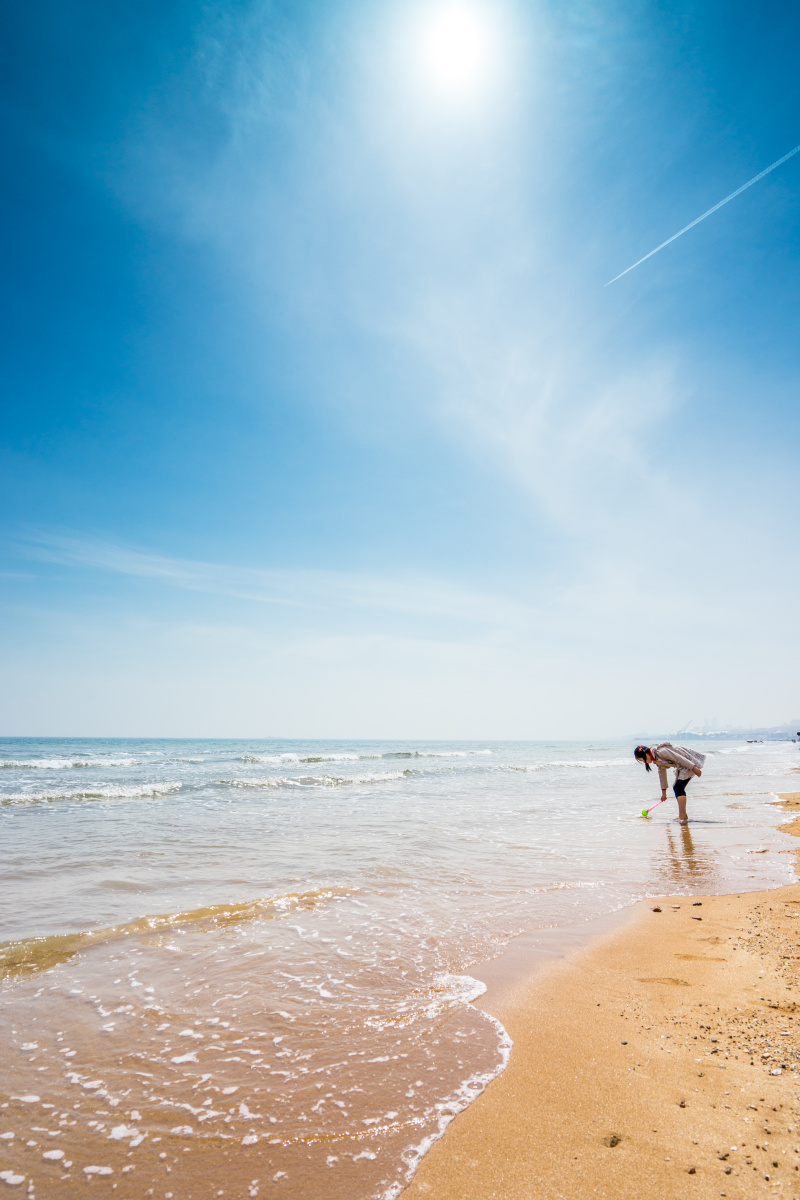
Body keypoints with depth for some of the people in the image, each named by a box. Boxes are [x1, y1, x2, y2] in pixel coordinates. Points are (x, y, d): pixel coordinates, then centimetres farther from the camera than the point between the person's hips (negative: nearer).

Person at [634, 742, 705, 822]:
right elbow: (662, 772, 21)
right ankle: (683, 816, 17)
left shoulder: (661, 752, -21)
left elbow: (679, 758, -24)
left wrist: (694, 768, -23)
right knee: (676, 787, 13)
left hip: (689, 763, -11)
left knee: (679, 788, -14)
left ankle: (682, 817, -16)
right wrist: (664, 792, 28)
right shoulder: (656, 759, 10)